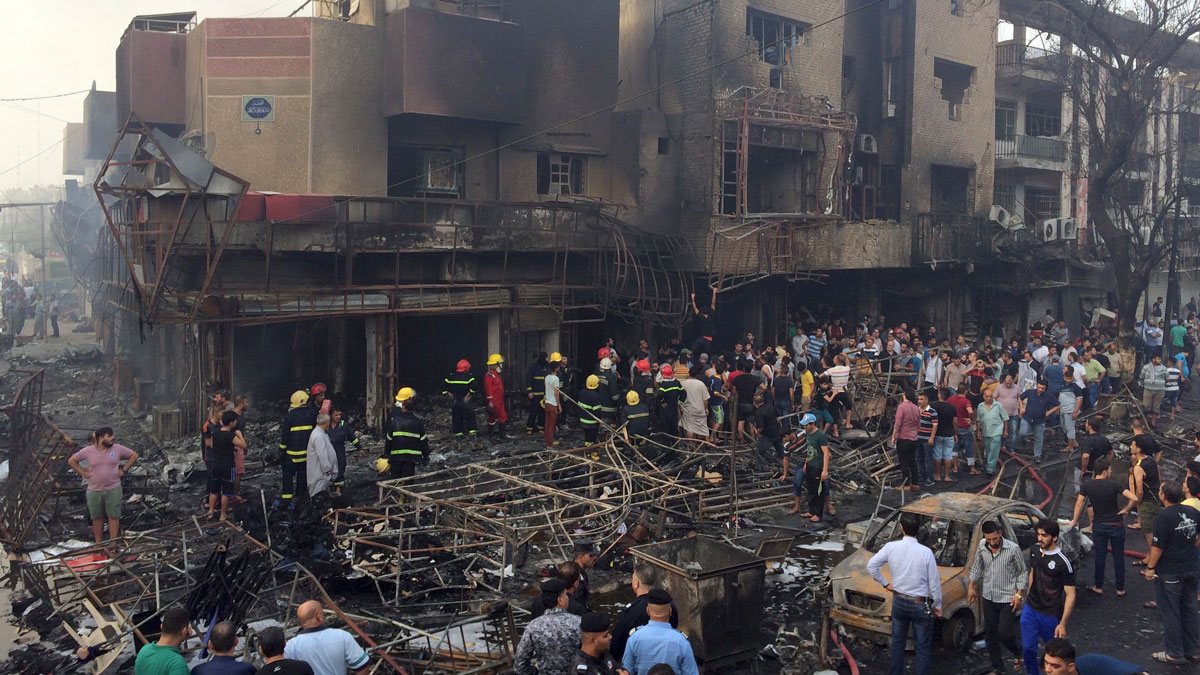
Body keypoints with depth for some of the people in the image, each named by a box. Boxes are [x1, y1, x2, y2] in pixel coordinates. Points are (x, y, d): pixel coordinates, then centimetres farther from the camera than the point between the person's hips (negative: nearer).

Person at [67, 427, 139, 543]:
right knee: (97, 517, 10)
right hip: (94, 491, 1)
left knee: (113, 516, 2)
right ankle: (98, 543, 22)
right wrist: (83, 473, 2)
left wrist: (124, 470, 2)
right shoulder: (88, 451, -4)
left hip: (113, 490, 0)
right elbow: (72, 460, 9)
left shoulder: (118, 449, -3)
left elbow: (134, 455, 9)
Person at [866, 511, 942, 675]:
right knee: (922, 647, 9)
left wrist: (885, 583, 9)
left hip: (898, 601, 3)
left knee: (897, 642, 18)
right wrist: (937, 605, 3)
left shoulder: (891, 547, -13)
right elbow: (934, 582, -11)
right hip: (921, 605, -3)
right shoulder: (926, 552, -19)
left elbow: (871, 565, -4)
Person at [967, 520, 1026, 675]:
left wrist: (1018, 594, -9)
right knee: (990, 634, 10)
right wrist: (972, 587, 12)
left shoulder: (1013, 549, -17)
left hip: (1007, 599, -5)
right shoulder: (982, 547, -4)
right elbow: (977, 567, 12)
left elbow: (1022, 572, -6)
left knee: (1003, 633, -6)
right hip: (989, 598, 5)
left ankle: (1017, 651, 27)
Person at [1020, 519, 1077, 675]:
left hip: (1051, 615, -5)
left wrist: (1063, 624, -23)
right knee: (1027, 648, 9)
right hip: (1030, 609, 5)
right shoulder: (1034, 551, -2)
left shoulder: (1063, 563, -22)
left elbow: (1070, 595, -20)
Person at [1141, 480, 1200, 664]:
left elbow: (1158, 546, -19)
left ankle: (1175, 653, 12)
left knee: (1169, 612, 5)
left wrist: (1150, 567, -9)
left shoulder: (1164, 516, -20)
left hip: (1170, 571, -7)